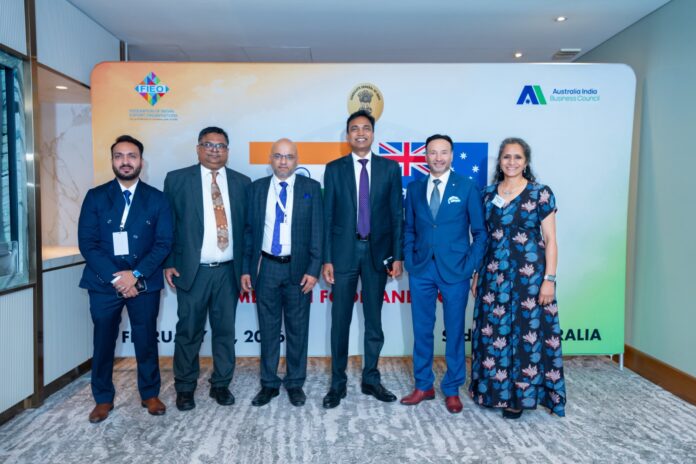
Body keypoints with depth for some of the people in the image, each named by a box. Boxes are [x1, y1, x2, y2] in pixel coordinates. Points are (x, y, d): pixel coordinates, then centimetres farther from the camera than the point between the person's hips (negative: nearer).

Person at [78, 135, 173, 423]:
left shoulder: (156, 199, 3)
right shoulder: (96, 197, 3)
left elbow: (163, 244, -3)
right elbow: (87, 243, -3)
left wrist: (136, 275, -14)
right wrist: (114, 277, -13)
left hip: (144, 283, 0)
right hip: (104, 282, 1)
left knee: (146, 341, 8)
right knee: (103, 342, 9)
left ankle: (150, 395, 25)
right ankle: (103, 399, 26)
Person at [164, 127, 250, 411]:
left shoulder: (241, 182, 7)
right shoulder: (177, 179, 2)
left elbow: (247, 226, 7)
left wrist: (247, 265, 3)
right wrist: (168, 263, -2)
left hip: (228, 271, 2)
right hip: (192, 270, -2)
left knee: (225, 331, 10)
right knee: (189, 332, 7)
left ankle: (221, 385, 26)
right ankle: (185, 388, 24)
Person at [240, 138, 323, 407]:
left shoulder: (311, 188, 0)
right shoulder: (256, 188, 6)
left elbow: (317, 231, -3)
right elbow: (248, 230, 6)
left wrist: (313, 269, -9)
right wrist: (246, 269, 2)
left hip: (298, 268, -1)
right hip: (266, 267, 2)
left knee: (297, 329, 9)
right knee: (268, 329, 10)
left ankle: (295, 382, 24)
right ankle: (269, 383, 24)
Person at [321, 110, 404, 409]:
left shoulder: (390, 168, 4)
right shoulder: (334, 168, 3)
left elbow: (397, 214, 3)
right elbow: (327, 216, 1)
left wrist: (397, 255, -2)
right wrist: (326, 258, -5)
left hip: (377, 251, 1)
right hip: (344, 251, -1)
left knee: (374, 320, 11)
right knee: (340, 321, 5)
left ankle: (370, 379, 26)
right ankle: (338, 383, 19)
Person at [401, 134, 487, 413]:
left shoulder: (467, 188, -1)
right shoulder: (414, 188, 8)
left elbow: (480, 232, 0)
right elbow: (408, 229, 12)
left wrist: (472, 267, -8)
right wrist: (409, 261, 1)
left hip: (455, 270, -2)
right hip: (421, 270, 3)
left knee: (455, 332, 8)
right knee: (422, 331, 10)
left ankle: (452, 390, 24)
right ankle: (423, 386, 26)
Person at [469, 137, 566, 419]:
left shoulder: (540, 193, -4)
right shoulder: (488, 193, 8)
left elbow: (550, 240, -4)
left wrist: (549, 279, -10)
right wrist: (477, 274, 9)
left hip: (529, 274, -3)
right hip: (494, 274, 4)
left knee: (526, 332, 2)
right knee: (494, 331, 9)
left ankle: (519, 395, 18)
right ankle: (495, 389, 25)